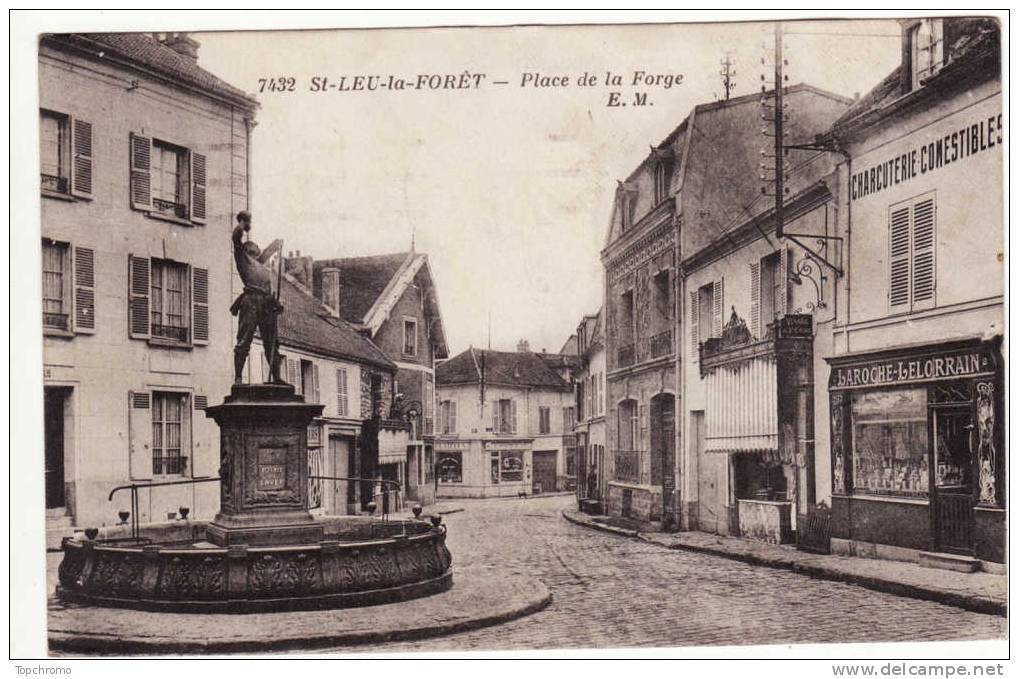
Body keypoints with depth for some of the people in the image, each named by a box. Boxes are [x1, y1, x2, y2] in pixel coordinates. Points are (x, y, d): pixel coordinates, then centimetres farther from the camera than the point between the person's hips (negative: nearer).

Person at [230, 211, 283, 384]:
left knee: (271, 343, 6)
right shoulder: (243, 258, 15)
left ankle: (276, 377, 10)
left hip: (267, 303, 6)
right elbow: (236, 237, 3)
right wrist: (242, 224, 18)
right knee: (244, 340, -9)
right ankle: (238, 377, -11)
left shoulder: (265, 267, 31)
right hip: (251, 300, -6)